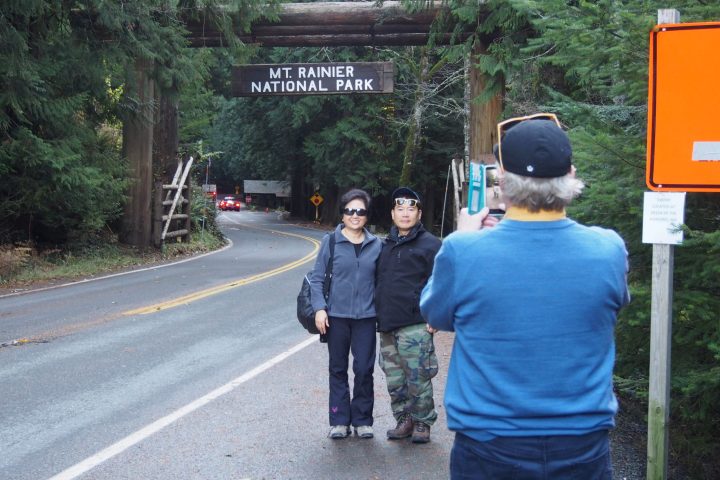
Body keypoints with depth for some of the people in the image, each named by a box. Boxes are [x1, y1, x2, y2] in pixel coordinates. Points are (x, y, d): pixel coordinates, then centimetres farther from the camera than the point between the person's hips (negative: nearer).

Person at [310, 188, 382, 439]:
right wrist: (319, 308, -10)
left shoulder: (376, 244, 3)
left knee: (364, 369, 1)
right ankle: (339, 421, 18)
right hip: (336, 315, -1)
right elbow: (317, 278, -1)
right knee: (338, 369, 9)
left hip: (366, 317, 1)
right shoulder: (330, 241, -2)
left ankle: (362, 419, 16)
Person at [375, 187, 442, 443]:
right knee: (394, 380, 10)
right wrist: (379, 316, 19)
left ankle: (422, 423, 11)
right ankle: (404, 420, 23)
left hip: (415, 326, -7)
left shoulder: (430, 244, -3)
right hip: (386, 326, 7)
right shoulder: (386, 246, 18)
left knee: (417, 379, -3)